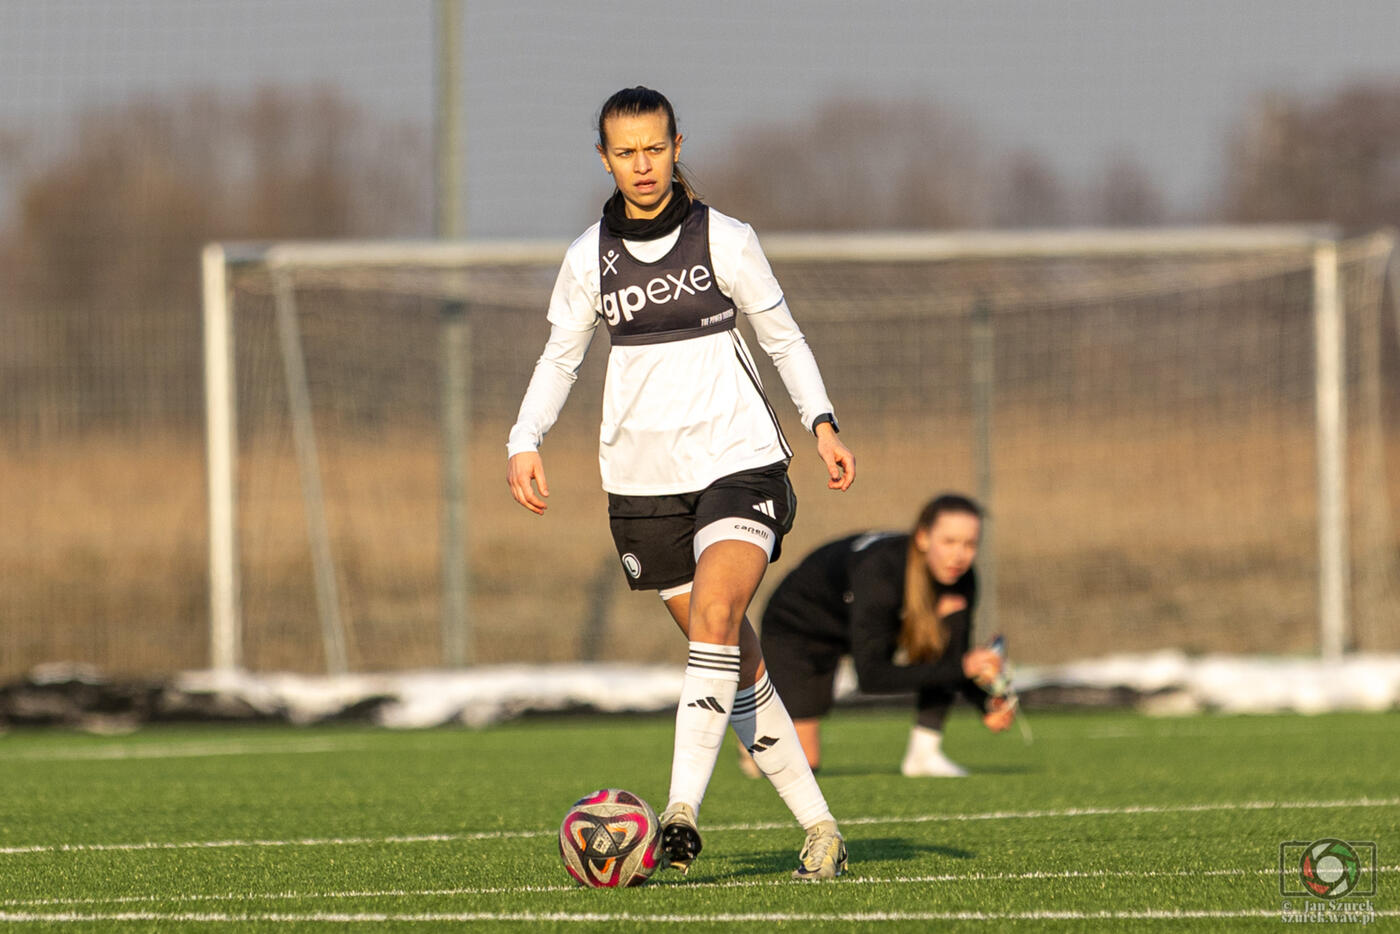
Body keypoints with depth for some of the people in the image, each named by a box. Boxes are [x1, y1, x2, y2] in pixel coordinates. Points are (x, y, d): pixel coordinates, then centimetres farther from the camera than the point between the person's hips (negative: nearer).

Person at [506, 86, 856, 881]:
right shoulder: (589, 258, 4)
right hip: (644, 478, 3)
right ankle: (820, 827, 13)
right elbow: (560, 359, 15)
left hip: (739, 458, -3)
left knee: (715, 615, -25)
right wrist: (526, 443, 0)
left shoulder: (726, 240, -2)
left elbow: (783, 337, 8)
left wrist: (824, 425, -4)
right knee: (736, 660, 5)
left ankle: (683, 814, -30)